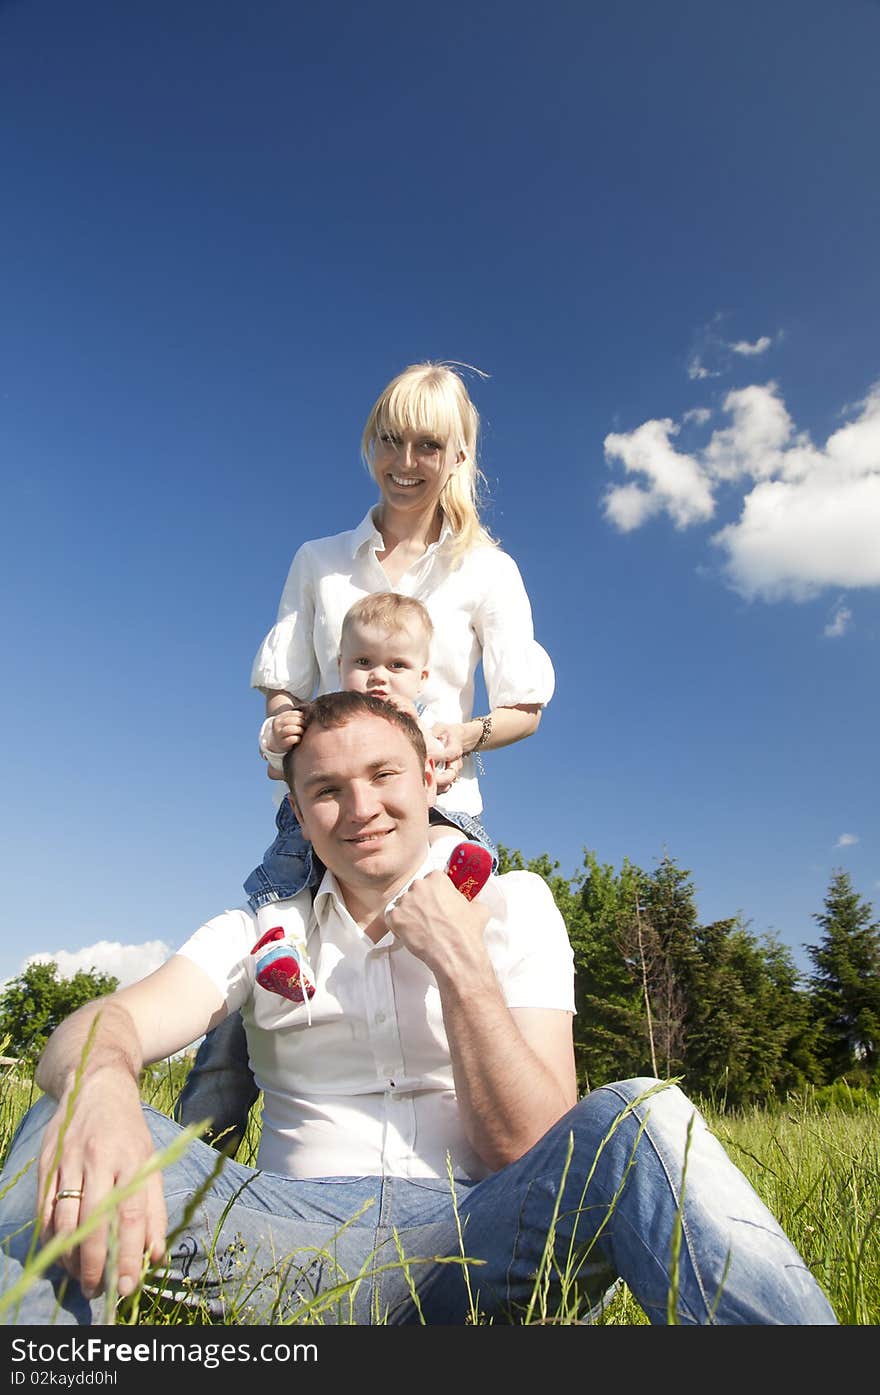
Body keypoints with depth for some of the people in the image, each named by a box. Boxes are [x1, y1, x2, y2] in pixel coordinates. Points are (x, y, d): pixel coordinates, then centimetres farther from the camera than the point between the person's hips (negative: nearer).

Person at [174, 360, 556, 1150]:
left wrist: (466, 736, -16)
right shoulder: (319, 561, 14)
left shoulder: (487, 571, 8)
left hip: (438, 808, -1)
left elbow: (524, 711, 6)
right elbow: (283, 689, 14)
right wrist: (281, 726, -10)